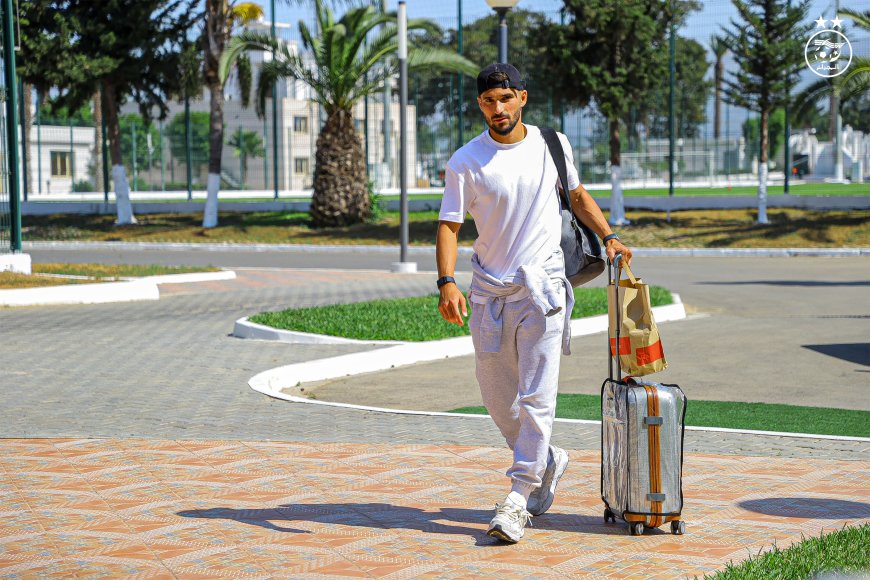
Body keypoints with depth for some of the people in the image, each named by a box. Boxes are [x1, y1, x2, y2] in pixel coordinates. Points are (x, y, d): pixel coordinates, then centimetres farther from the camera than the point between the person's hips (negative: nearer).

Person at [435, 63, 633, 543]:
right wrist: (447, 282, -21)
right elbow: (449, 225, -7)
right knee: (497, 396, 9)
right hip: (489, 291, 1)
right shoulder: (465, 162, -4)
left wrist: (608, 236, 5)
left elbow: (578, 195, 19)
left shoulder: (552, 145, 3)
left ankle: (518, 497, -7)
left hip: (542, 287, -1)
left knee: (536, 397, -9)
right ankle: (547, 461, 34)